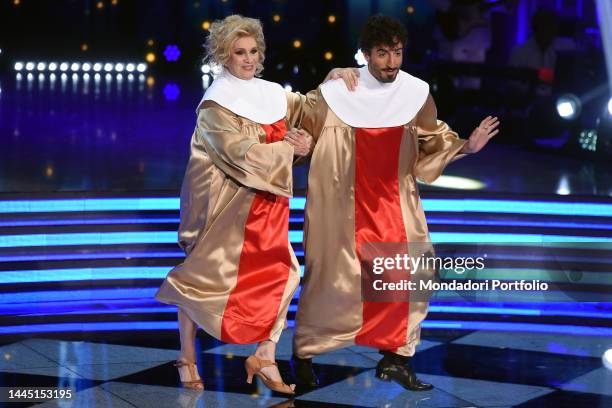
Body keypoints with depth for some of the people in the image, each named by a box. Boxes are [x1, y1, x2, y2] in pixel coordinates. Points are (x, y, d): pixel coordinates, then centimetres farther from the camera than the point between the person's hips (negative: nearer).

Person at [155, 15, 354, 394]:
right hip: (224, 203, -6)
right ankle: (187, 358, 18)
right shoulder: (216, 103, -12)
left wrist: (332, 81, 2)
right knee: (202, 276, 3)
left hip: (266, 205, 6)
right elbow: (242, 154, -21)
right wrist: (290, 147, -14)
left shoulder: (271, 93, 8)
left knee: (281, 274, -2)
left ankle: (264, 358, 6)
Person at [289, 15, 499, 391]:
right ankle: (304, 354, 19)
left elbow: (433, 139, 11)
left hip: (396, 202, 3)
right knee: (332, 278, 2)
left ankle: (395, 356, 13)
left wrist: (466, 146, -2)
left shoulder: (417, 93, -2)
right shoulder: (335, 93, -11)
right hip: (344, 205, -3)